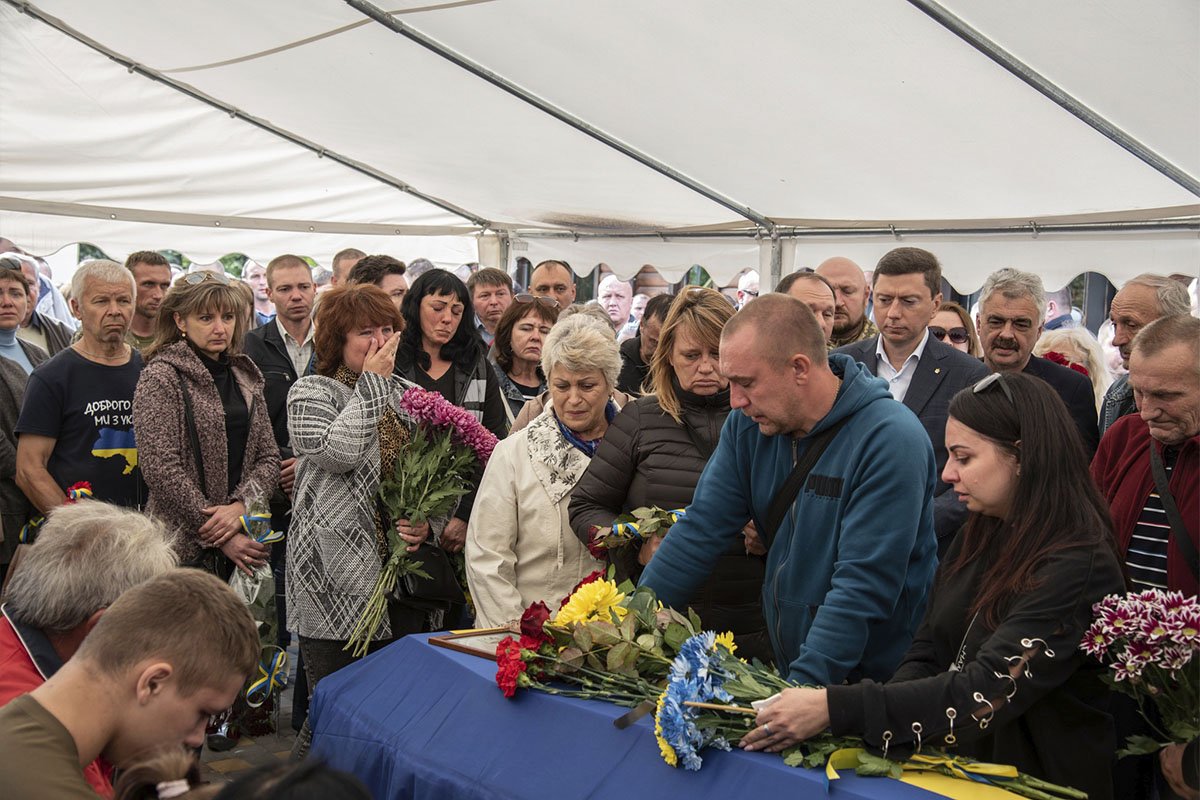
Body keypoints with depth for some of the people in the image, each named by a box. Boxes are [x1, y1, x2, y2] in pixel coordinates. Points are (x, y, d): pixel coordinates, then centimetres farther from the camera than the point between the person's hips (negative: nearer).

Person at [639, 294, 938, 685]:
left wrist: (803, 687, -25)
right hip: (781, 667, 6)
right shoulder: (748, 424, 1)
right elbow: (701, 529, 2)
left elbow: (864, 584, -21)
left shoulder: (892, 441, -17)